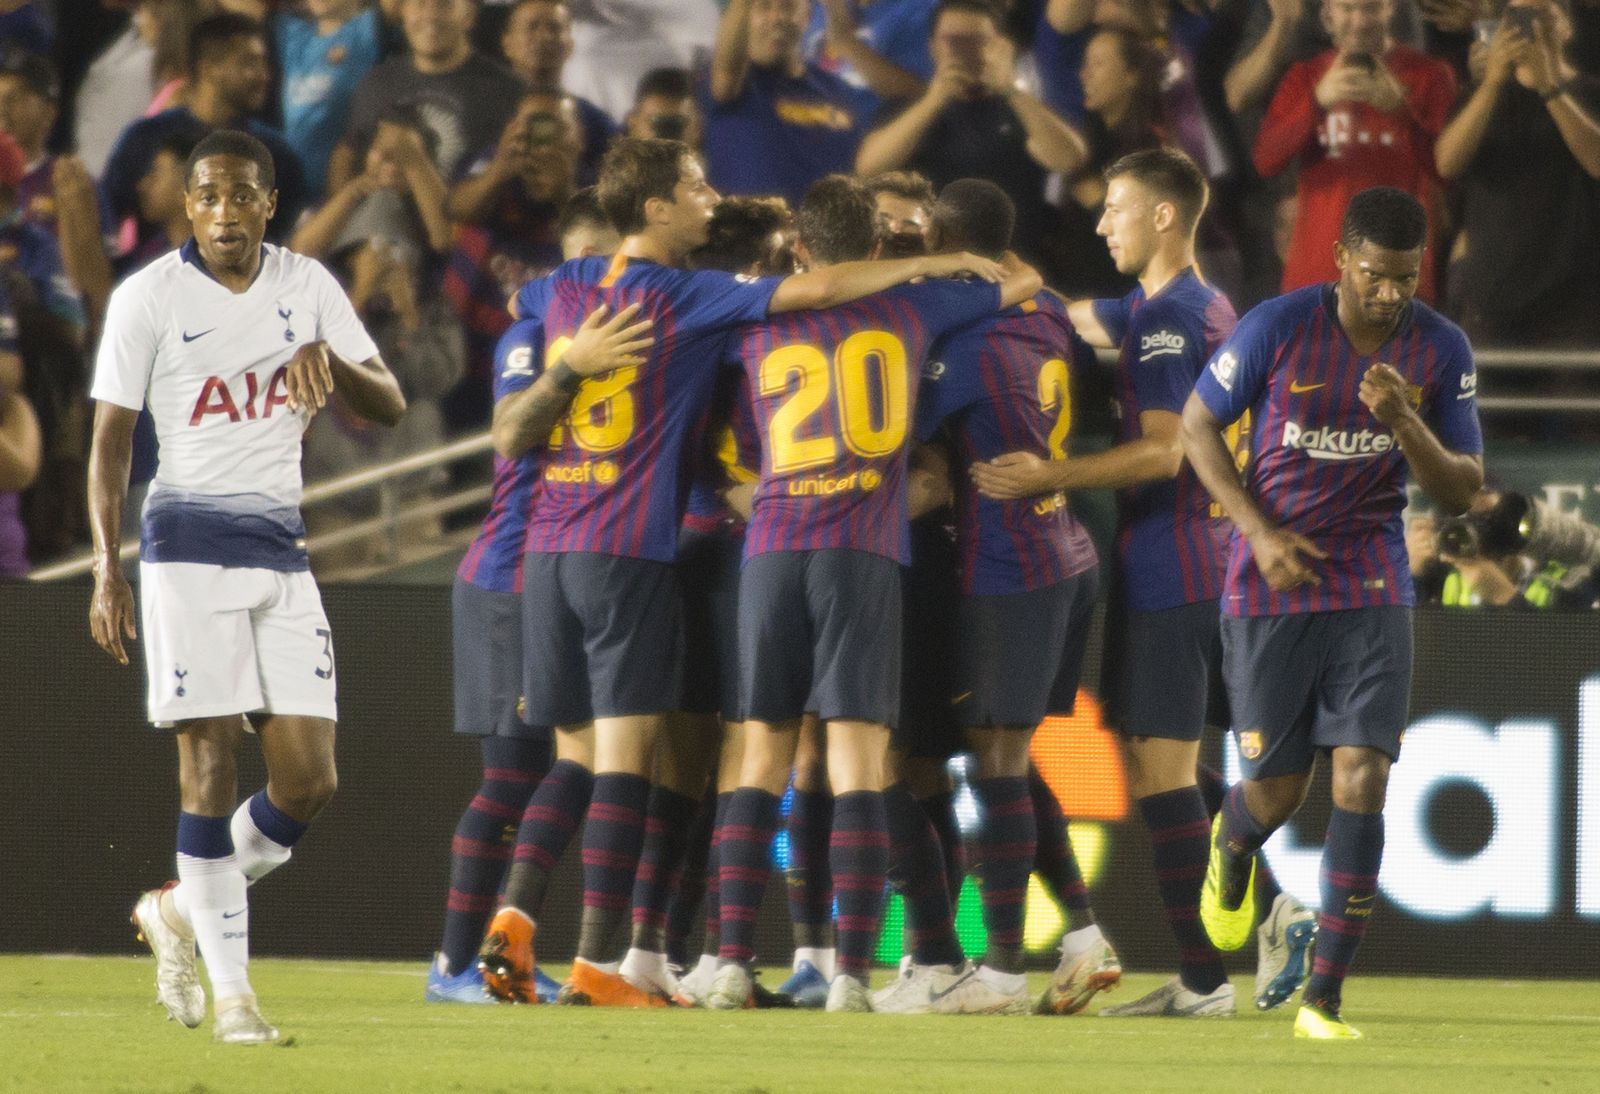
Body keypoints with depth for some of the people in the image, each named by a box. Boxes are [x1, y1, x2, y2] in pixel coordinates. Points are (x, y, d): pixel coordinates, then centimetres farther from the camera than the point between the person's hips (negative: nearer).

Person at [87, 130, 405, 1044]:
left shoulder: (307, 287, 8)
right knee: (212, 763, -8)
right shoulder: (150, 298, -2)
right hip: (190, 546, -4)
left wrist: (329, 360, -13)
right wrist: (109, 567, -10)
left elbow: (391, 407, 8)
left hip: (282, 548, 4)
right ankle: (231, 991, -1)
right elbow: (111, 439, -1)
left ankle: (182, 910, 23)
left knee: (310, 780, -1)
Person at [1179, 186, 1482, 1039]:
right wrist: (1259, 530, -12)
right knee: (1277, 790, 4)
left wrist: (1405, 423, -21)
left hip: (1373, 592, 1)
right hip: (1271, 590, -1)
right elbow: (1197, 427, 0)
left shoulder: (1440, 351, -4)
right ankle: (1232, 851, 44)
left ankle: (1325, 995, -8)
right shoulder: (1278, 329, -12)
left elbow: (1462, 491, -1)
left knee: (1362, 779, -13)